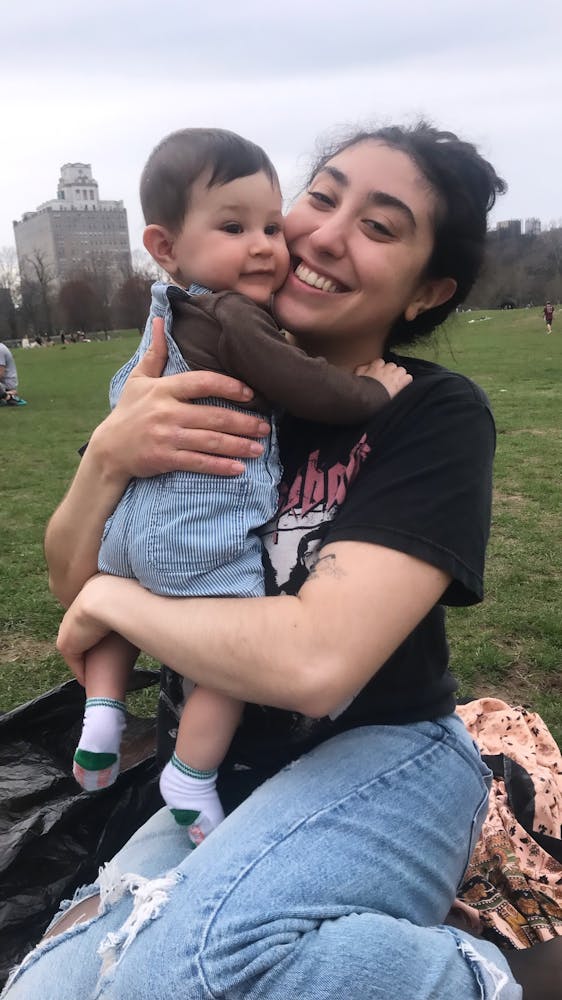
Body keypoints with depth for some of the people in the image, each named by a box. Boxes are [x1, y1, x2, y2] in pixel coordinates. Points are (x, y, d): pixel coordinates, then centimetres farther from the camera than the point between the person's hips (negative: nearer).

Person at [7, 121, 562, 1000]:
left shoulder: (437, 417, -15)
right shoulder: (206, 385, -2)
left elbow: (315, 658, -29)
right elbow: (72, 582, 1)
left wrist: (112, 600, -14)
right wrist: (108, 457, -20)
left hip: (383, 763, -3)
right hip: (216, 786, 4)